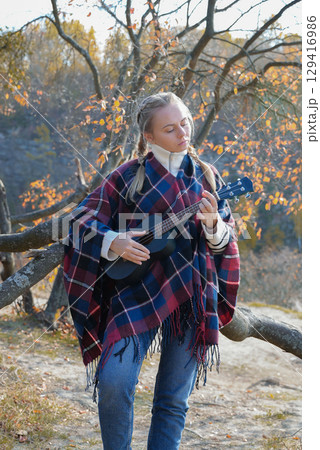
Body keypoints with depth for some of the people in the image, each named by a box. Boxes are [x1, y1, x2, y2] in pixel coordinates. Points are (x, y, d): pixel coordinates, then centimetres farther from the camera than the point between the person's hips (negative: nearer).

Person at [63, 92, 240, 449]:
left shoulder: (206, 176, 9)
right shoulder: (130, 175, 1)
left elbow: (226, 241, 9)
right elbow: (82, 219, 3)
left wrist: (213, 224, -13)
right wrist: (112, 242, -15)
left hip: (193, 295, 3)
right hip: (139, 289, -2)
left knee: (174, 399, 8)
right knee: (114, 382, -17)